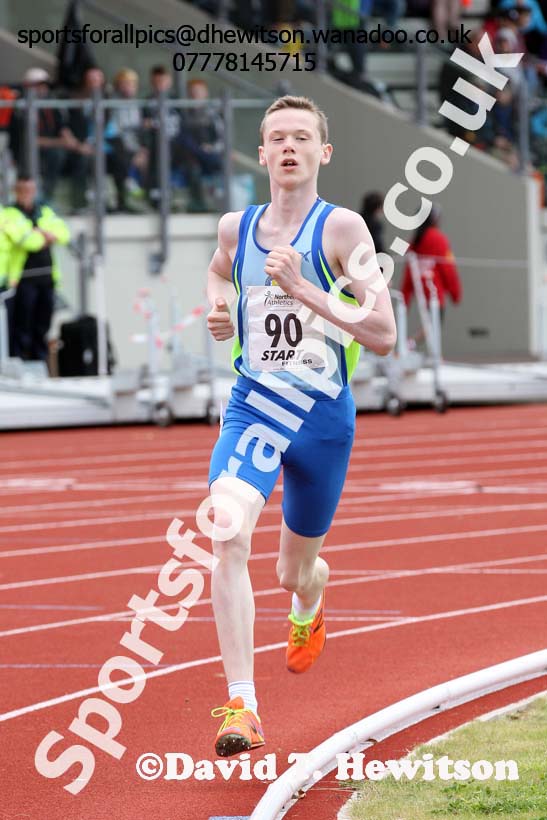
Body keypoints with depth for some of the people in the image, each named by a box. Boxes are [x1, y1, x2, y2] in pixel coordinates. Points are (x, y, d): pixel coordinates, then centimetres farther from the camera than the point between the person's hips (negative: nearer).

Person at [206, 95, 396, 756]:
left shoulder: (341, 229, -10)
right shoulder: (236, 228, 4)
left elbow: (383, 336, -17)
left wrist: (304, 291, -24)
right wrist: (217, 307, 8)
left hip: (323, 417, -1)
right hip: (252, 409, 2)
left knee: (294, 571, 16)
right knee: (227, 534, -27)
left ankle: (308, 607, 58)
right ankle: (241, 706, -27)